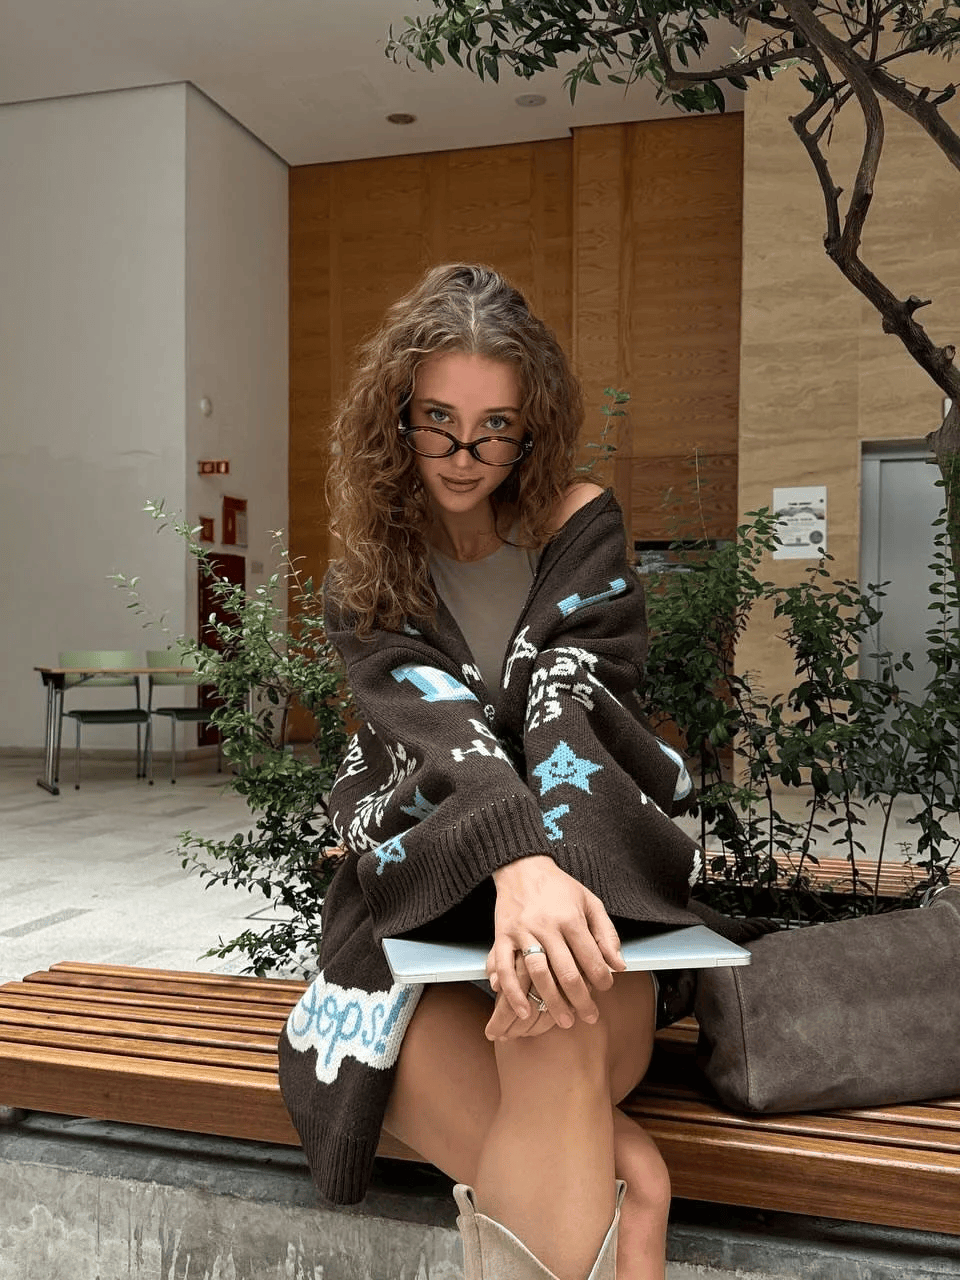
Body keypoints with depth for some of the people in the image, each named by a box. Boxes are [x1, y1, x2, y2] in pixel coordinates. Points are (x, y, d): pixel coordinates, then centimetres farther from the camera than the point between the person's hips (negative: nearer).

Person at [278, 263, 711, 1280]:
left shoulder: (579, 526, 3)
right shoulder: (366, 580, 6)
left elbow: (572, 702, -13)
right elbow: (434, 719, -15)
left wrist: (558, 866, -34)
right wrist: (518, 860, -37)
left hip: (588, 863, -1)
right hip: (437, 880, 1)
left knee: (553, 1036, -37)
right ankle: (606, 1178, -20)